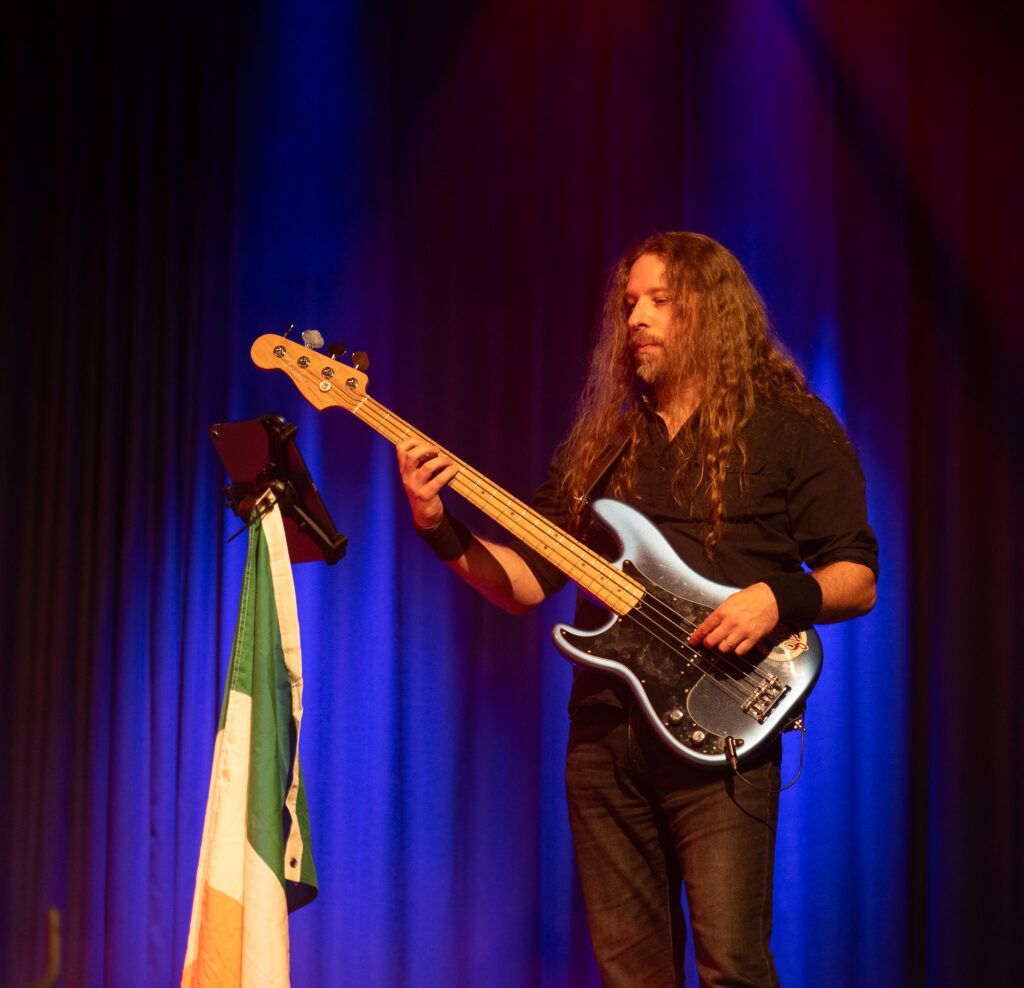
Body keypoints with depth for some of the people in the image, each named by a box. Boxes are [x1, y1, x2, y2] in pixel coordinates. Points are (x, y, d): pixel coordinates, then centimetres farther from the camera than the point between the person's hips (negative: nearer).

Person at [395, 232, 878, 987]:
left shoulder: (790, 428, 4)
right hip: (604, 727, 5)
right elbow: (527, 582, 15)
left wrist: (778, 597, -18)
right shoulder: (603, 440, 18)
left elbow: (858, 580, 1)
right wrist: (440, 528, 0)